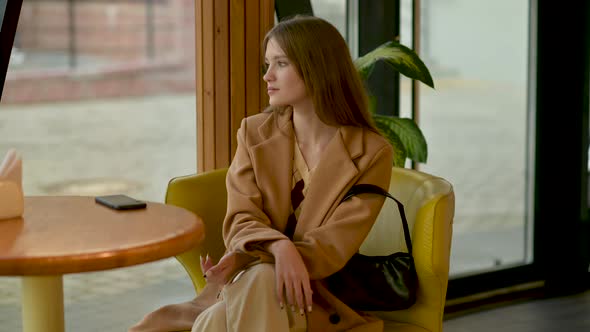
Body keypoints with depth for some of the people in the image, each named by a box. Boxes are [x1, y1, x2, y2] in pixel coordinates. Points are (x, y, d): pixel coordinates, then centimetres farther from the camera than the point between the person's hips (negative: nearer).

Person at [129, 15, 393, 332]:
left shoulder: (371, 153, -6)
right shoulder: (254, 133, 6)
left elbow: (335, 244, -13)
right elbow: (240, 221, -4)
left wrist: (246, 259, -29)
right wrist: (279, 247, -30)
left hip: (322, 294, -3)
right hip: (247, 281, 3)